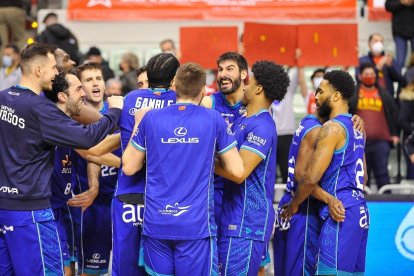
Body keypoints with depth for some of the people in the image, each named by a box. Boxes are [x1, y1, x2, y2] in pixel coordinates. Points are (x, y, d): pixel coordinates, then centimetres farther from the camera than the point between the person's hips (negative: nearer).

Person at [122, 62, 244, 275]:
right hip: (196, 225, -2)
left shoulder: (150, 118, 2)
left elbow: (129, 167, 10)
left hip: (156, 223, 2)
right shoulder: (213, 120, -2)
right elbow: (237, 171, 0)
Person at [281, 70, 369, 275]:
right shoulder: (355, 129, 17)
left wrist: (294, 204, -1)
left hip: (340, 214, -10)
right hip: (359, 210, 10)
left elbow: (311, 177, -16)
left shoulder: (332, 128, -12)